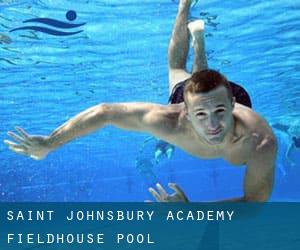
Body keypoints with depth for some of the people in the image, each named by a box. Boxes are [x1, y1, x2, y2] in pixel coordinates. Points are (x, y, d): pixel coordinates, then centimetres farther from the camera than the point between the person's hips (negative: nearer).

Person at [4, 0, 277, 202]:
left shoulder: (261, 143, -51)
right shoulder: (171, 122, -50)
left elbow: (253, 202, -37)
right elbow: (104, 112, -41)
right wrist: (49, 143, -35)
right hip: (185, 93, 0)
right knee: (177, 70, 37)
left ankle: (198, 34, 62)